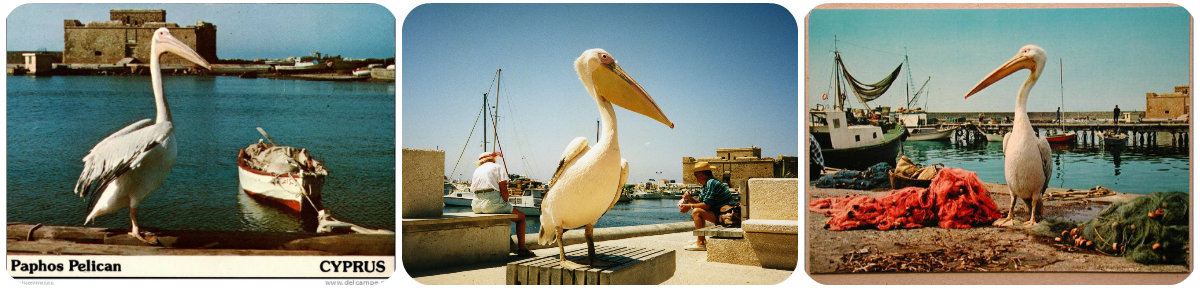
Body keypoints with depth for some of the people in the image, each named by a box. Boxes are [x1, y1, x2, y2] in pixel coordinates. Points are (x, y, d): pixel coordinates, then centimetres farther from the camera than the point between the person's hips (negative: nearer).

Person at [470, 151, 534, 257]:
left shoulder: (477, 170, 21)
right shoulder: (497, 167, 4)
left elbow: (473, 189, 18)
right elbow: (503, 190, -8)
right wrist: (505, 203, 8)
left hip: (477, 205, 7)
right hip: (492, 203, -7)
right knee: (521, 216, 12)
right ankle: (521, 248, 8)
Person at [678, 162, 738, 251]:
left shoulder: (711, 183, -15)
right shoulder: (707, 184, 17)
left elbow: (706, 205, -19)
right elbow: (699, 202, 17)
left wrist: (689, 206, -11)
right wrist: (690, 198, -2)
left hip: (726, 214, -11)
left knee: (696, 212, -18)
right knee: (696, 210, 20)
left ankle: (700, 243, -16)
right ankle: (702, 240, 18)